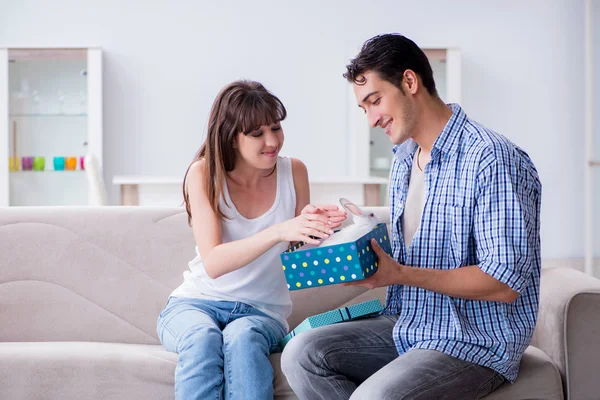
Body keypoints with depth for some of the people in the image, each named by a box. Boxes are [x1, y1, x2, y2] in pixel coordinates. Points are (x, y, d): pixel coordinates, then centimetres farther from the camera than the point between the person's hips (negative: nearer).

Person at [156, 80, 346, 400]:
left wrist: (313, 227, -19)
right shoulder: (204, 173, -7)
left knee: (243, 337, -34)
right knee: (203, 338, -35)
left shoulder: (293, 172, 0)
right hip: (197, 302, -1)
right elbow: (213, 263, -20)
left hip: (262, 310, 1)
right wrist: (279, 232, -34)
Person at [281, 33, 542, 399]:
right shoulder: (404, 159, 11)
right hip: (406, 327, 8)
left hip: (477, 342, -8)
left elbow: (505, 283, -22)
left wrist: (399, 274, -25)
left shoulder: (493, 160, -19)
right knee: (302, 354, -9)